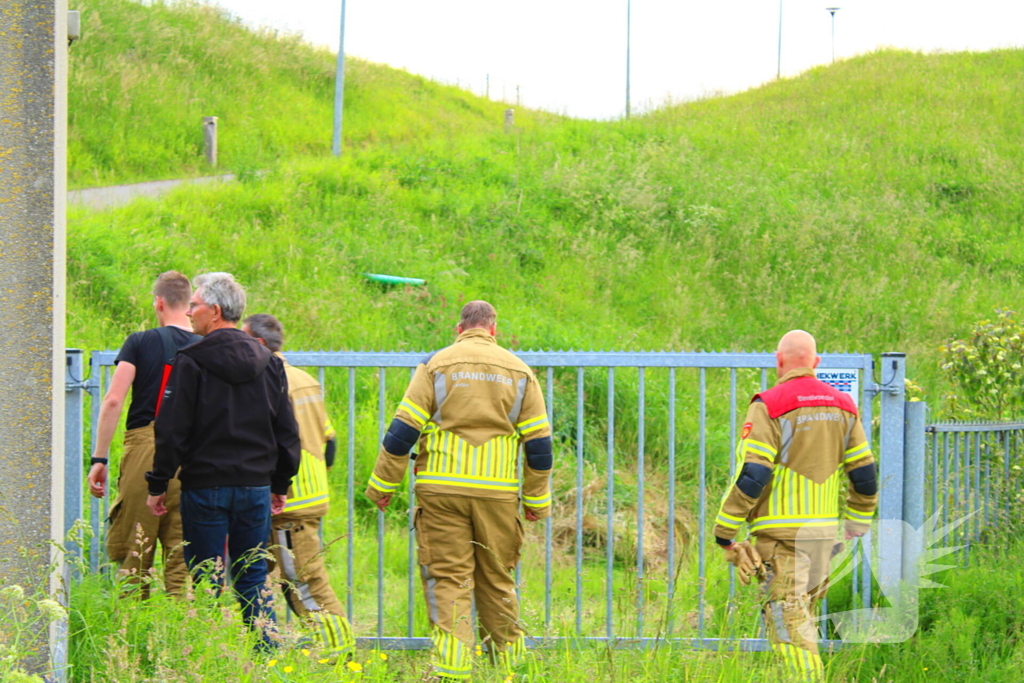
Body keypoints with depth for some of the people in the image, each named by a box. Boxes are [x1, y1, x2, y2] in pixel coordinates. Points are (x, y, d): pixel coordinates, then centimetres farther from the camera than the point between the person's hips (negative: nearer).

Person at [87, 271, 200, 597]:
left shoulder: (140, 342, 1)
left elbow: (113, 401, -5)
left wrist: (99, 459, -3)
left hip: (144, 448, -2)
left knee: (133, 553, 3)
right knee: (182, 553, 4)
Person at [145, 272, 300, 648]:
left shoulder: (191, 363, -9)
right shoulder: (269, 362, 8)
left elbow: (172, 431, -9)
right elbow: (287, 431, 13)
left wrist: (158, 485, -1)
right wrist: (281, 484, 21)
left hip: (206, 487, -5)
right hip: (256, 487, 5)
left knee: (206, 579, 1)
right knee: (253, 577, 10)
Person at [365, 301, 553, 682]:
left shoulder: (436, 365, 2)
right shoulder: (518, 371, 9)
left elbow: (403, 430, -2)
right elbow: (539, 442, 9)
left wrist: (383, 485, 6)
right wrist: (536, 500, 16)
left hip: (442, 489, -2)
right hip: (498, 493, 2)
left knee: (447, 580, -2)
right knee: (498, 582, 11)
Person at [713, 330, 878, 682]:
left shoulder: (769, 406, -10)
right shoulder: (843, 406, 9)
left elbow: (751, 476, -15)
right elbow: (865, 475, 12)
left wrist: (724, 533, -8)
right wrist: (856, 528, 23)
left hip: (782, 533, -6)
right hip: (826, 531, 6)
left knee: (789, 622, -5)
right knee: (803, 617, 19)